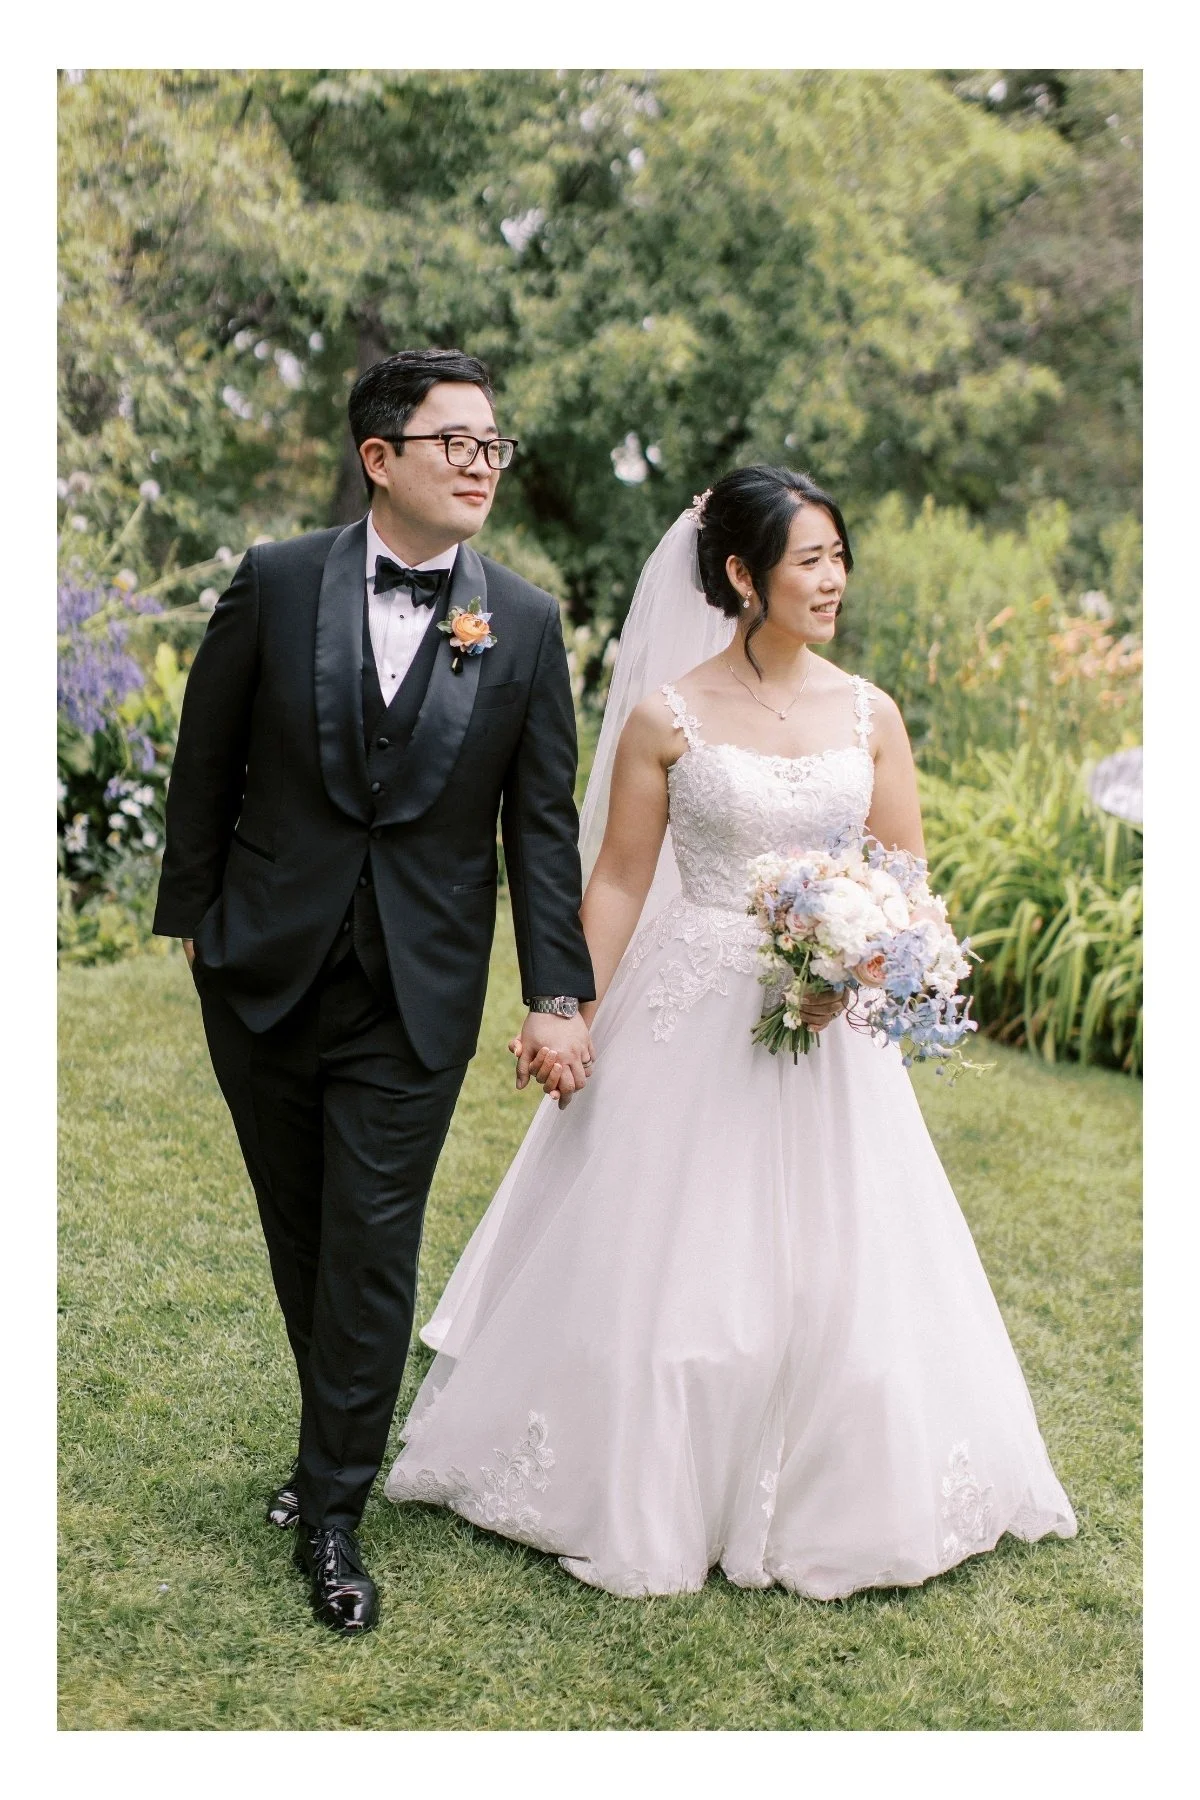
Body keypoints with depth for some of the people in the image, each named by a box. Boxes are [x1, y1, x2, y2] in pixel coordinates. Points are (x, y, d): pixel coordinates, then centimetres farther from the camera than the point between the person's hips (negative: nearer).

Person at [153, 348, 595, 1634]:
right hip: (265, 972, 1)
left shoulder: (525, 625, -2)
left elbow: (543, 821, -2)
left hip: (416, 994, -1)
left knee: (372, 1247, 1)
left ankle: (332, 1512, 16)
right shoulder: (276, 585, -4)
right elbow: (207, 766, 4)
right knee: (298, 1235, 15)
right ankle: (341, 1438, 38)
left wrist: (557, 996, -7)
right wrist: (193, 918, 5)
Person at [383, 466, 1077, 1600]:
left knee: (833, 1271, 8)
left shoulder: (869, 716, 3)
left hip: (830, 1028, 3)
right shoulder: (667, 717, -6)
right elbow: (620, 879, -2)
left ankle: (824, 1497, 30)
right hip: (692, 1021, -3)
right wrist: (573, 1021, -6)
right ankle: (644, 1494, 27)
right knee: (661, 1260, 5)